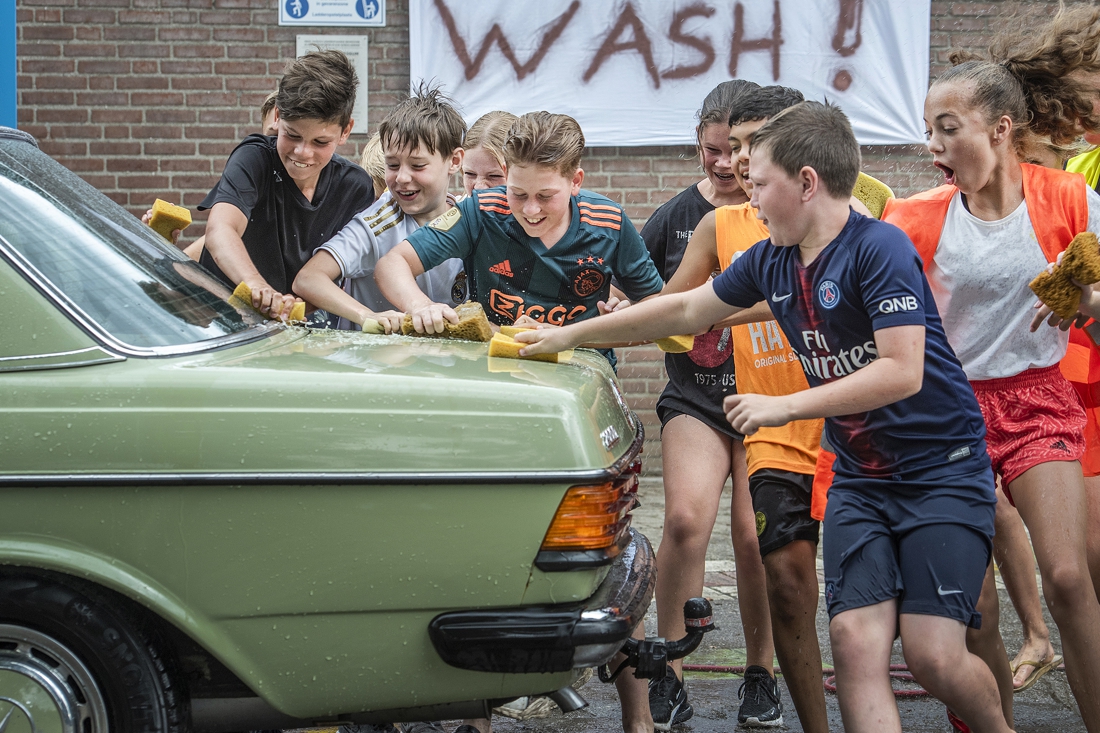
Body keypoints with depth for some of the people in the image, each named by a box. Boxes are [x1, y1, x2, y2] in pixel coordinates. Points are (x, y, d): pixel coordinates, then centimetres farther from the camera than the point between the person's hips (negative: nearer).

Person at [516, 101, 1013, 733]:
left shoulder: (879, 248, -16)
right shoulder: (770, 262, 6)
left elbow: (902, 371, -24)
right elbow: (686, 311, 21)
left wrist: (787, 406, -21)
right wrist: (570, 335, 24)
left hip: (942, 470, -6)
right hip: (859, 476, 6)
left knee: (933, 655, -14)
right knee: (856, 641, -11)